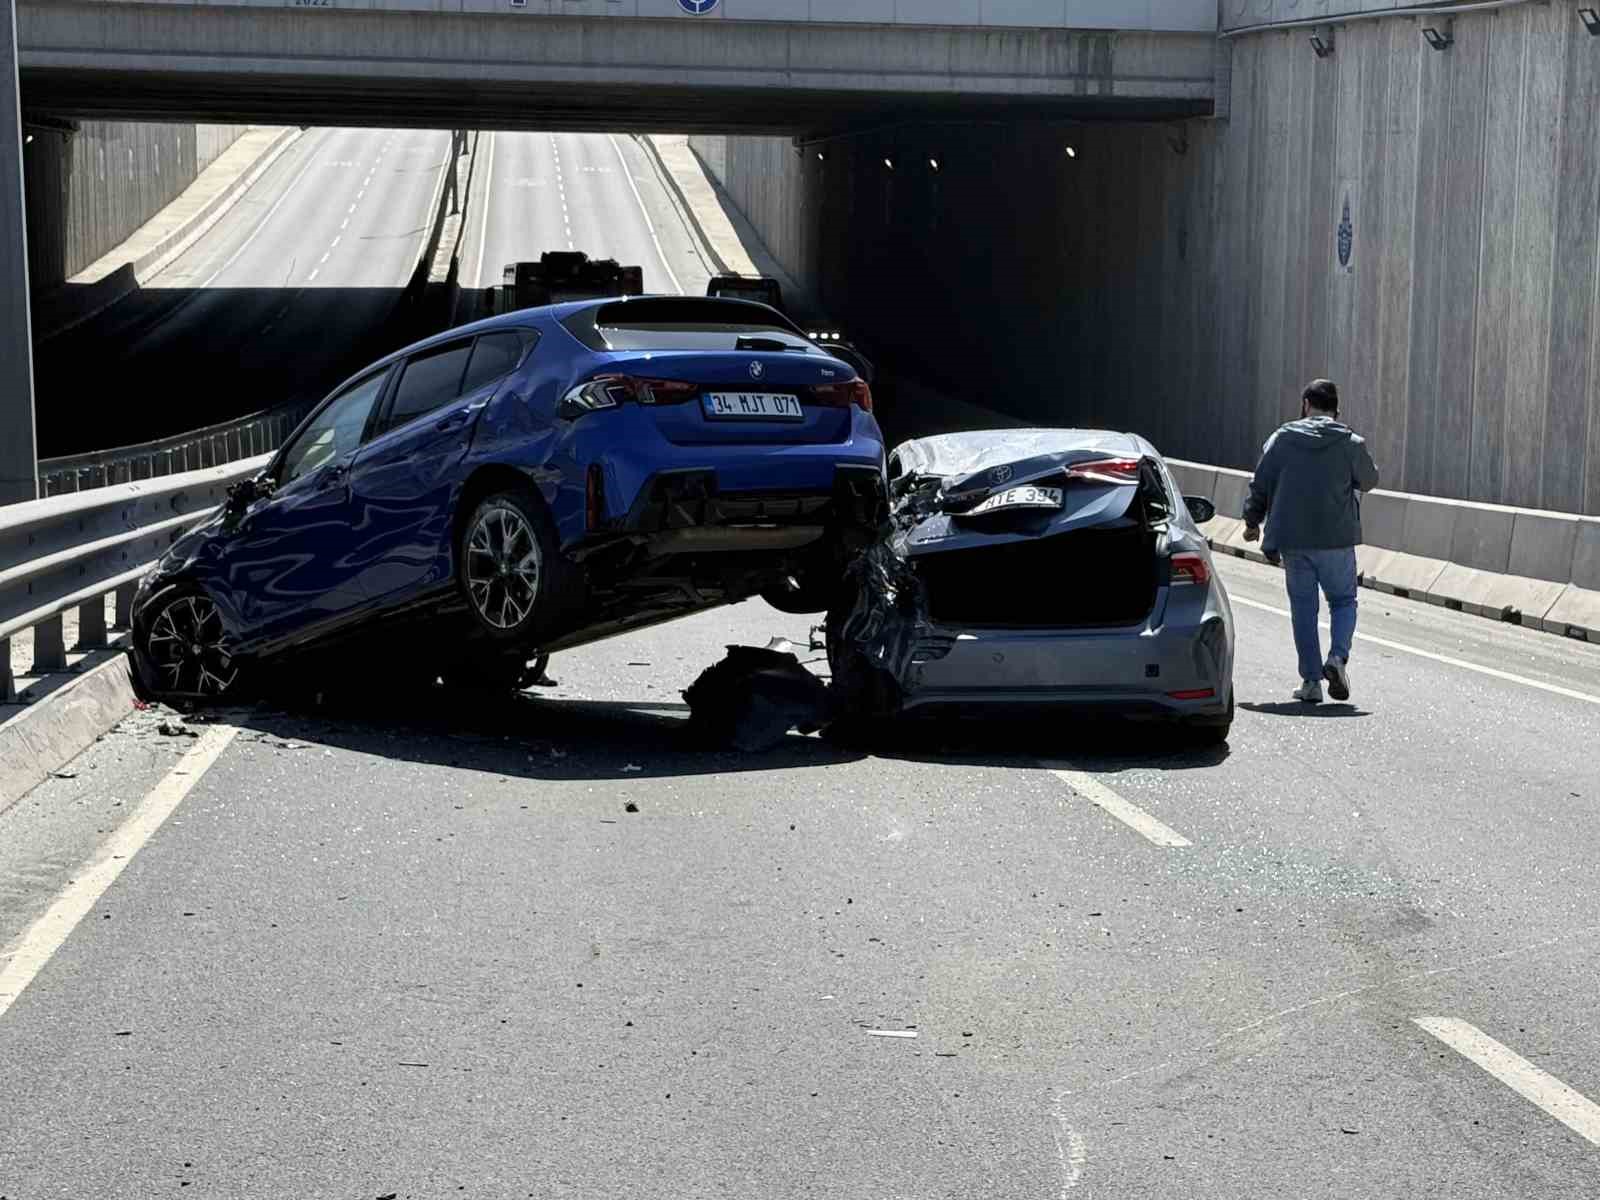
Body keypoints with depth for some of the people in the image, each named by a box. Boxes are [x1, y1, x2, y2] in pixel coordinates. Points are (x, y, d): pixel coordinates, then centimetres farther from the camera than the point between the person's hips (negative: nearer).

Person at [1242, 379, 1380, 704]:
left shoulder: (1282, 439, 1)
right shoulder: (1350, 443, -2)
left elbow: (1260, 485, 6)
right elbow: (1369, 481, 14)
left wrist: (1252, 522, 20)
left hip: (1293, 541, 1)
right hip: (1337, 539, -1)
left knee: (1303, 608, 8)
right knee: (1343, 600, 15)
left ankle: (1311, 680, 5)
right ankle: (1338, 657, -9)